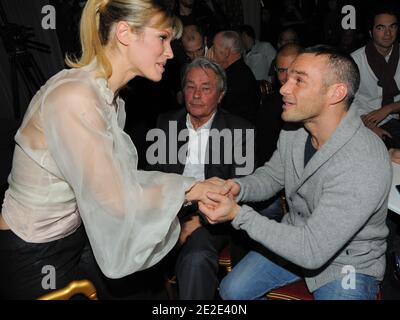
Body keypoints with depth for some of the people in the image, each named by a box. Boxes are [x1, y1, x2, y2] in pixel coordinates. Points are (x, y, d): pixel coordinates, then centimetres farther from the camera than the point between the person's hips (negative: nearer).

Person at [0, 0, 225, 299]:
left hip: (74, 238, 8)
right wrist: (189, 190, -14)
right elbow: (116, 199, -26)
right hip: (33, 257, -8)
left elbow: (120, 177, -2)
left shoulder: (109, 99, 2)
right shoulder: (74, 97, -27)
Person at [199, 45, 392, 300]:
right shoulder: (294, 131, -11)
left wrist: (238, 214, -31)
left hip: (348, 263, -5)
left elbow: (313, 251, -33)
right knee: (231, 290, 5)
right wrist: (238, 187, -15)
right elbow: (272, 176, 8)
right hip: (299, 239, 6)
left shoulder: (365, 164, -34)